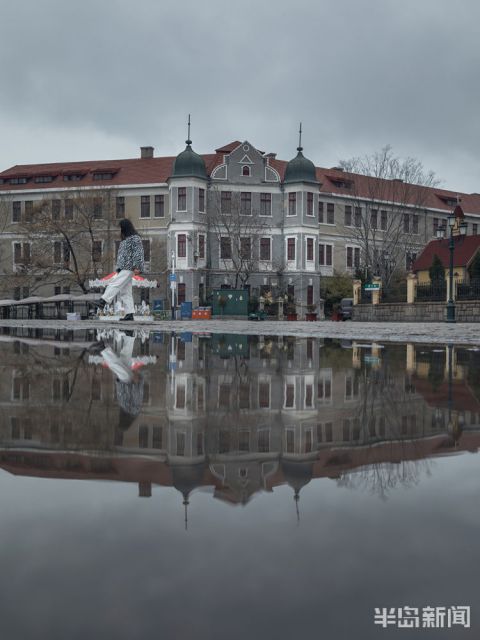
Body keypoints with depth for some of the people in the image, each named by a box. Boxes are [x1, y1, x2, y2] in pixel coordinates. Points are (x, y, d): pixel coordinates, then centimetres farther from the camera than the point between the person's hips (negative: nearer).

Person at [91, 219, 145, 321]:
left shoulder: (134, 238, -4)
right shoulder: (125, 239, 24)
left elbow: (138, 252, -14)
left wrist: (136, 267, -22)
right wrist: (119, 269, 21)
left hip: (128, 268, -9)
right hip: (123, 269, 9)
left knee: (115, 284, -20)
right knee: (125, 292, 3)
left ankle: (103, 301, -29)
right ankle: (129, 314, 0)